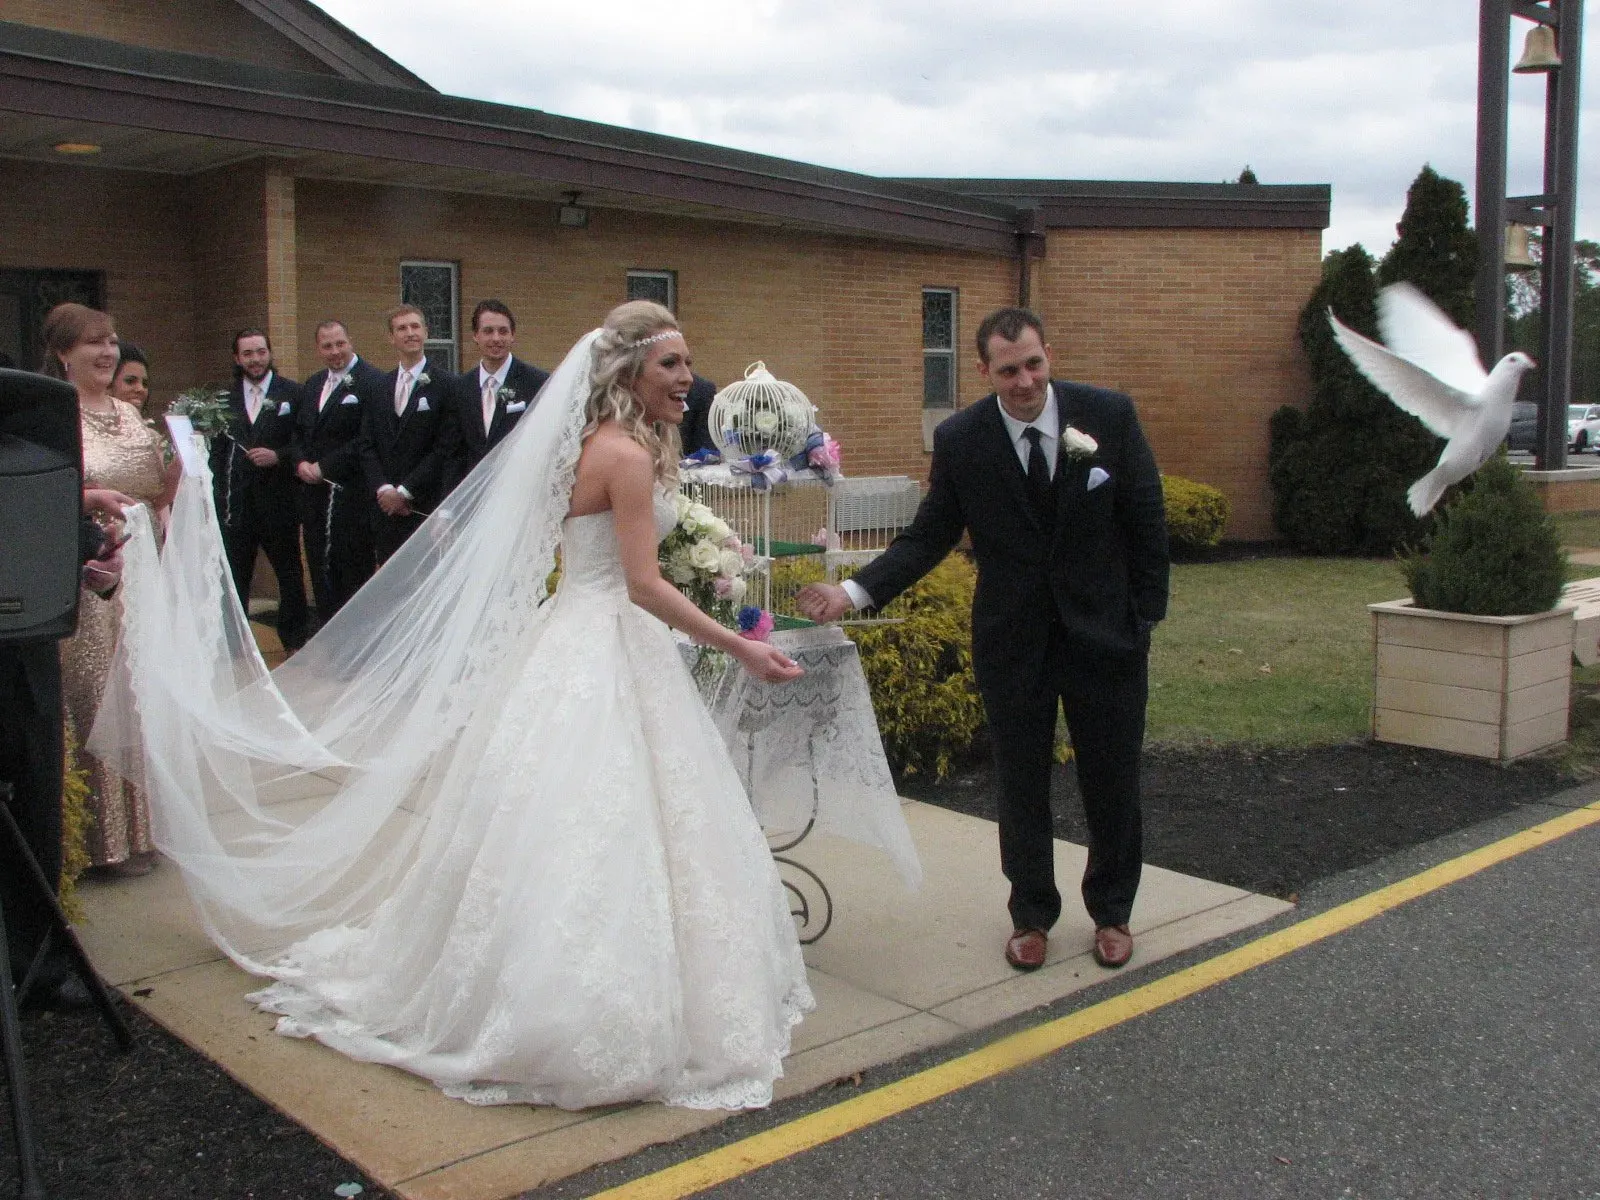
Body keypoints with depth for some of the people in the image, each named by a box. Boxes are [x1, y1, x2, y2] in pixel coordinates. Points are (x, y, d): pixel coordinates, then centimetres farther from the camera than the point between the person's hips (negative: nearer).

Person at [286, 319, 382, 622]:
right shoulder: (311, 385, 18)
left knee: (354, 574, -3)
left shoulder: (372, 381, -8)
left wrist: (325, 467, -13)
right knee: (321, 574, 10)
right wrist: (301, 463, -1)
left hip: (351, 497, -7)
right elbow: (297, 433, 20)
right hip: (313, 495, 7)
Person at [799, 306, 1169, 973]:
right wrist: (854, 591, -16)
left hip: (1105, 631, 0)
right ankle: (1031, 914, 31)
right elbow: (929, 537, -4)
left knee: (1113, 781, 12)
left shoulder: (1110, 414, -10)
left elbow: (1146, 522, -2)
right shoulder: (959, 439, -9)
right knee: (1021, 785, 11)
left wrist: (1148, 615, -2)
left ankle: (1111, 911, 35)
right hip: (1012, 639, 0)